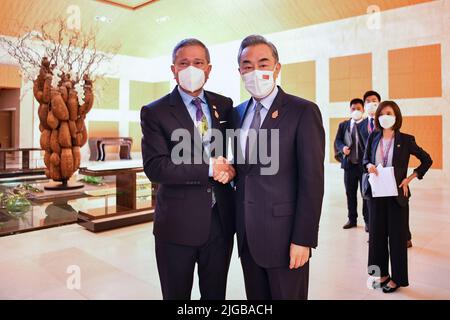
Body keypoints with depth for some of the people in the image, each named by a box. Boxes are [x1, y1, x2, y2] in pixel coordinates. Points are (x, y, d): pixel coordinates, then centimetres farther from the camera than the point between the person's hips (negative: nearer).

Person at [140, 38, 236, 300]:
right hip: (179, 223, -3)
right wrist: (209, 169, -20)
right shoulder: (155, 112, -6)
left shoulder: (224, 105, 6)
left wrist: (228, 166, -10)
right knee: (177, 295, 17)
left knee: (216, 294, 20)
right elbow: (154, 166, -17)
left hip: (221, 220, 3)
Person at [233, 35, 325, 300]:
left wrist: (303, 239, -16)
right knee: (255, 298, 19)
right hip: (247, 235, 6)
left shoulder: (303, 112, -9)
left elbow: (312, 181, -14)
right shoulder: (238, 113, 10)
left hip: (284, 235, -5)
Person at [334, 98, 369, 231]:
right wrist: (343, 148, -15)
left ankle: (367, 220, 17)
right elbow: (337, 141, 7)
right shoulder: (343, 125, 10)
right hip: (349, 163, 3)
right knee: (350, 193, 11)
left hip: (364, 164, -3)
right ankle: (352, 219, 25)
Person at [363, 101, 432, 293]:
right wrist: (369, 166, -10)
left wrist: (409, 179, -6)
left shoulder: (405, 140, -6)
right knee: (377, 233, 9)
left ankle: (397, 278, 20)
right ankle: (381, 273, 25)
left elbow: (427, 160, 1)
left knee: (397, 235, 6)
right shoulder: (373, 137, 3)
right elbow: (365, 159, 13)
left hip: (396, 193, -3)